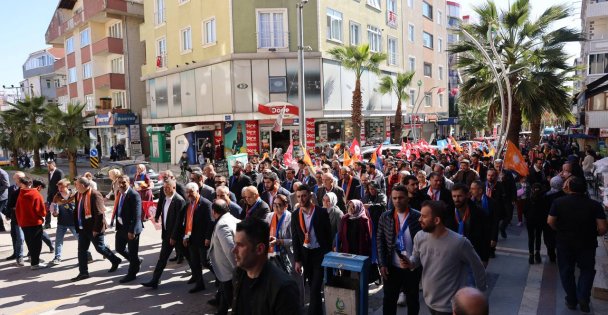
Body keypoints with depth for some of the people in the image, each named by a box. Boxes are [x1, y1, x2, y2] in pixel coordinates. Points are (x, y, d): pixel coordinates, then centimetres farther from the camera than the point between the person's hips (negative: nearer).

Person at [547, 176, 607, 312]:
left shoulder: (558, 202, -12)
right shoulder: (595, 205, -12)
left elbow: (550, 222, -11)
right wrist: (593, 234, 8)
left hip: (564, 242, 0)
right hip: (587, 243, 0)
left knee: (566, 271, 15)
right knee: (587, 270, 20)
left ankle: (571, 300, 23)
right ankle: (583, 297, 7)